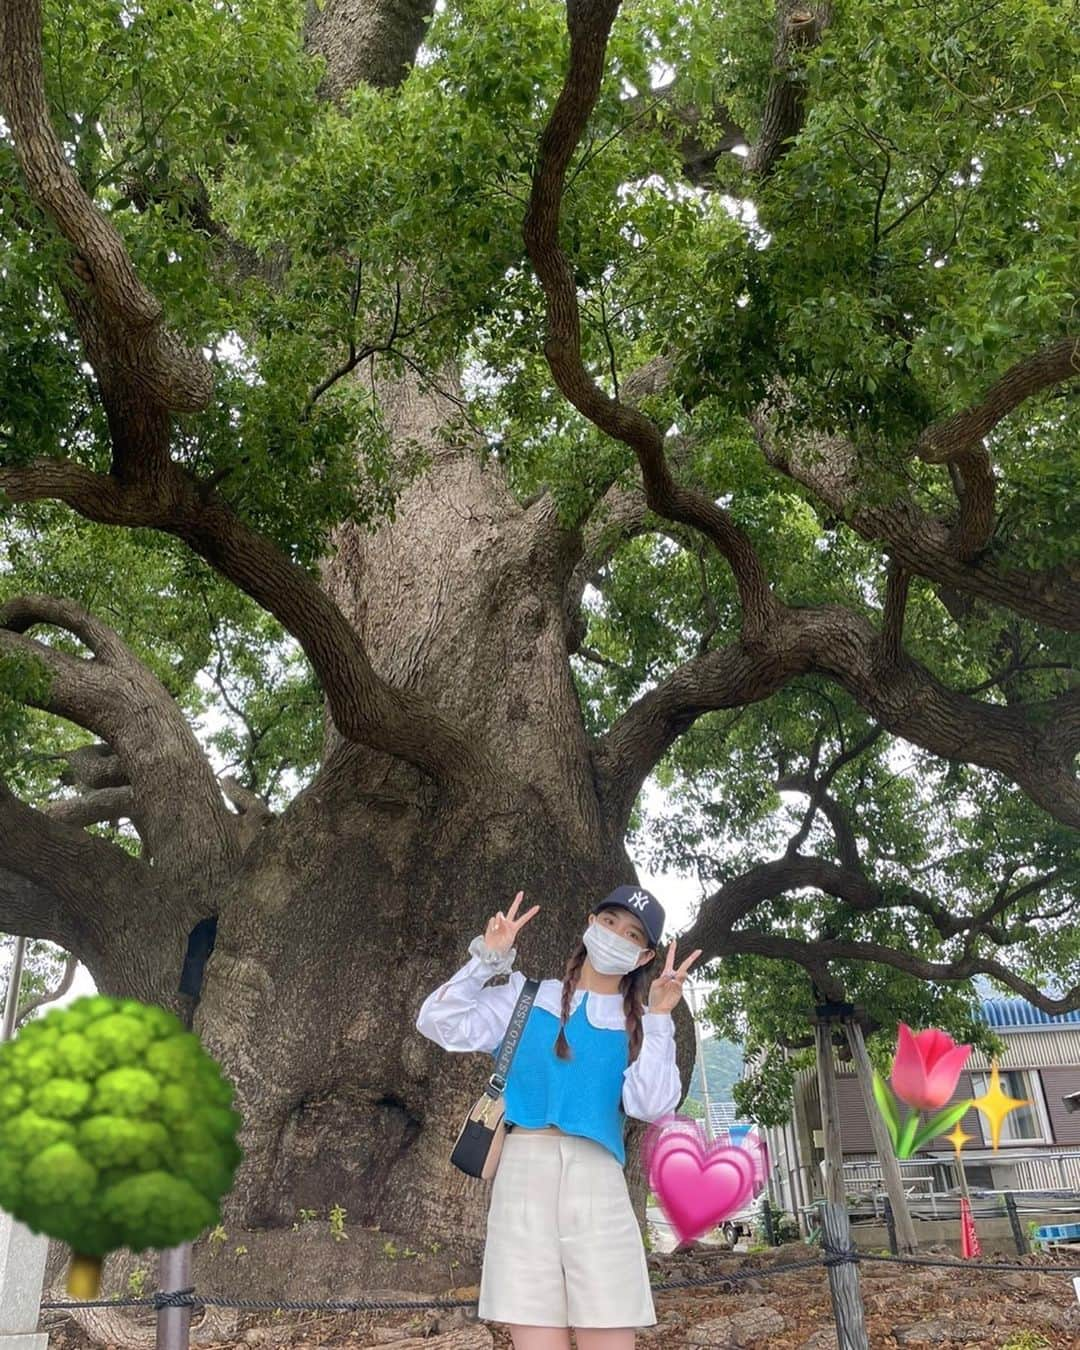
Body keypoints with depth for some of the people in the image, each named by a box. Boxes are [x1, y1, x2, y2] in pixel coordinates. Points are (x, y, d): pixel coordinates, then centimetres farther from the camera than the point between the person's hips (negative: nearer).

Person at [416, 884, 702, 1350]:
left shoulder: (639, 1027, 15)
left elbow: (650, 1105, -3)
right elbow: (439, 1023, 3)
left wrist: (658, 1018, -7)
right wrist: (488, 958, -3)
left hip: (596, 1181, 1)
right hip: (523, 1172, 0)